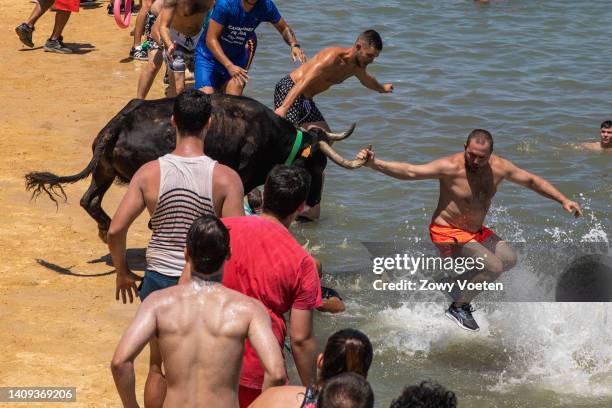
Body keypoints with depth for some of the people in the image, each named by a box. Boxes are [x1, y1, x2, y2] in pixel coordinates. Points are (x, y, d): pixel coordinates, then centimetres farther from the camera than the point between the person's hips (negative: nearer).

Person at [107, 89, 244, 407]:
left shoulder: (149, 173, -9)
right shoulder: (226, 178, -14)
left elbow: (115, 230, -10)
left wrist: (122, 271, 7)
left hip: (159, 281, 2)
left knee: (158, 367, 18)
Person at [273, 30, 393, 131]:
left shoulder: (357, 67, 3)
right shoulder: (333, 57, -26)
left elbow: (367, 80, 32)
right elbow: (303, 82, -36)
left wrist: (382, 88, 52)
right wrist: (283, 108, -47)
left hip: (306, 99, 9)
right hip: (288, 90, -9)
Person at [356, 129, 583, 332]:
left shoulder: (499, 167, -8)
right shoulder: (450, 167, -26)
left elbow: (532, 181, 6)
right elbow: (409, 171, -34)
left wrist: (563, 200, 4)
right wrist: (373, 163, -47)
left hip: (476, 230, 8)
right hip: (448, 232, -8)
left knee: (509, 259, 18)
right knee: (493, 266, -21)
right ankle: (458, 307, -3)